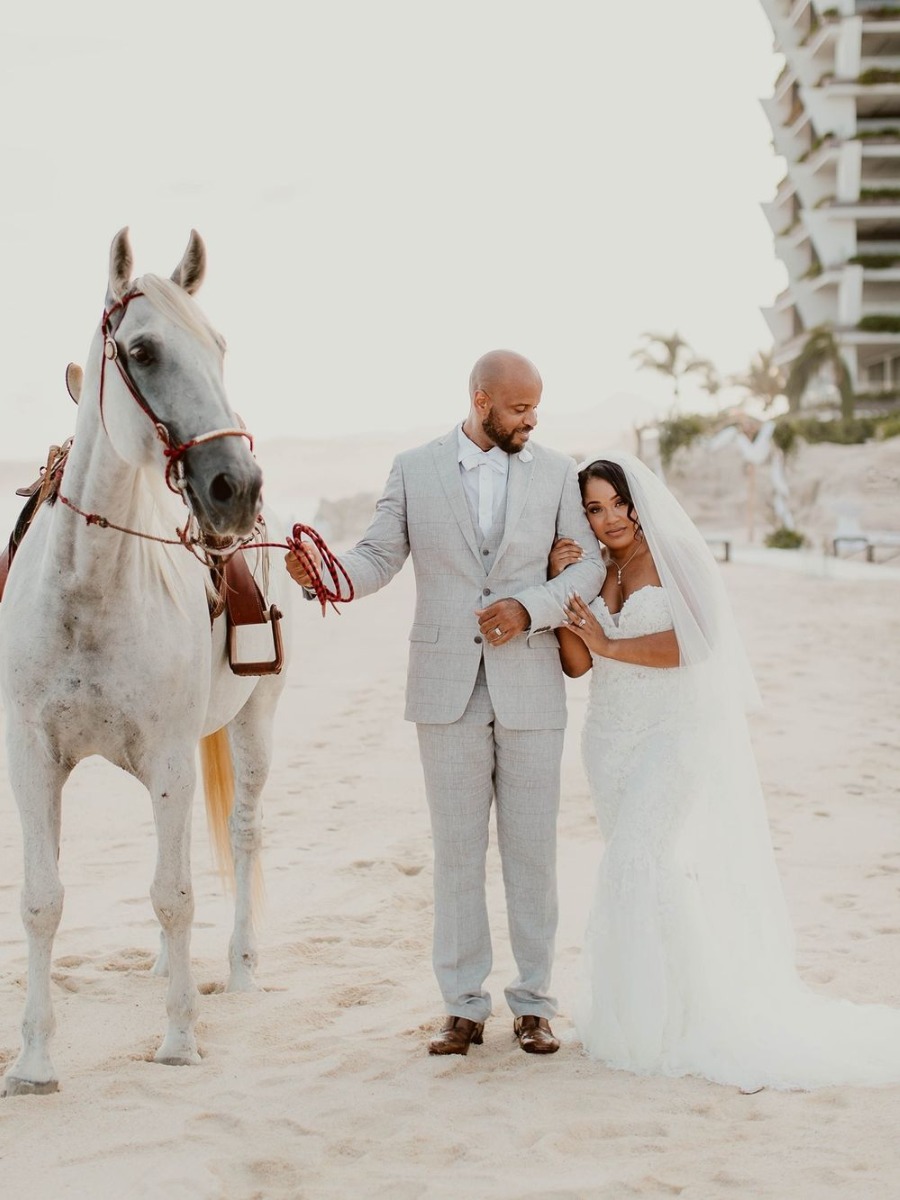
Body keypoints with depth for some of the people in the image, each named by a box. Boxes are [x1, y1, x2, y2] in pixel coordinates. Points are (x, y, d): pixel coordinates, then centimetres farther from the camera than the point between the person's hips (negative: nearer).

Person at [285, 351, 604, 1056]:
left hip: (530, 690, 0)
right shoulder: (414, 470, 4)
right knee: (457, 852, 5)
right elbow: (379, 557, 0)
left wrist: (530, 606, -14)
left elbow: (592, 563, 2)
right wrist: (325, 572, -21)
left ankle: (533, 1004, 16)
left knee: (532, 852, 5)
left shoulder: (557, 472, 5)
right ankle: (464, 1008, 13)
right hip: (448, 689, 0)